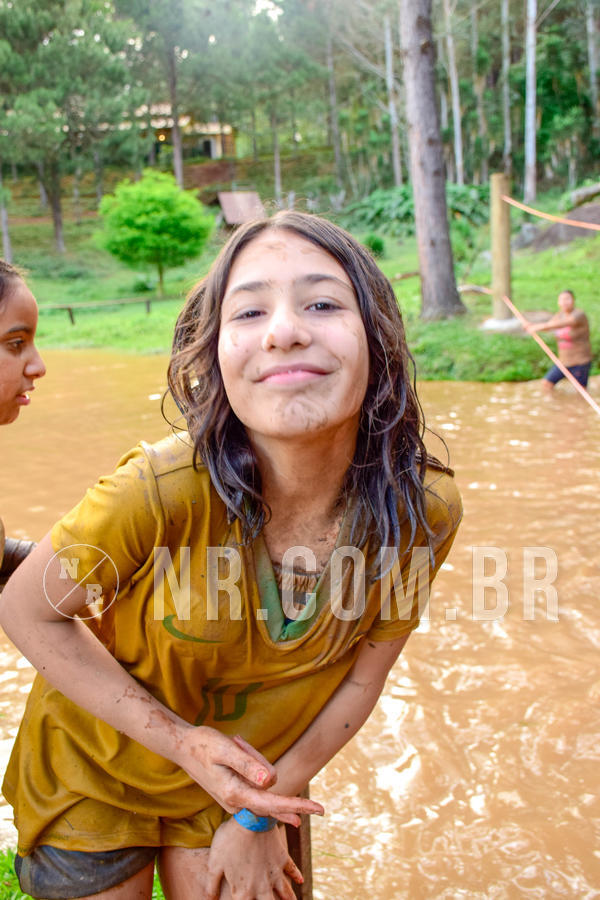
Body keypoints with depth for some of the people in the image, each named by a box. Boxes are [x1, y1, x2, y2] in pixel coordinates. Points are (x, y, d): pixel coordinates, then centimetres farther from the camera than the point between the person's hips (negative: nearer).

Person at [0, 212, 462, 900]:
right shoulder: (161, 490, -35)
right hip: (96, 767, -2)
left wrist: (259, 818, -4)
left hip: (254, 778, 2)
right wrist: (179, 739, -23)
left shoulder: (423, 510, -24)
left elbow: (361, 676, -9)